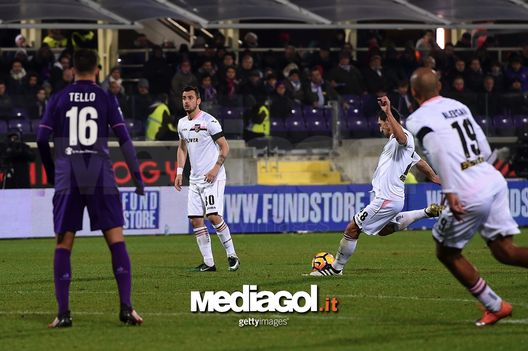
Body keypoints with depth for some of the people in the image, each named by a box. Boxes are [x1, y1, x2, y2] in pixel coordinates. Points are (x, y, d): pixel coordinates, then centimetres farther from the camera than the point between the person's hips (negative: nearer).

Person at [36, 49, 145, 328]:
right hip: (100, 177, -1)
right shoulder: (106, 99, 5)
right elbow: (123, 138, -1)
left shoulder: (59, 99, 7)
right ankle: (126, 307, -9)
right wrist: (136, 175, 3)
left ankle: (63, 313, -1)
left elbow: (42, 139, 5)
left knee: (63, 244, 5)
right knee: (116, 240, 1)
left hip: (67, 178, 1)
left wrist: (51, 171, 21)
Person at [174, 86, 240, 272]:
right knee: (195, 219, 1)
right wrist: (179, 172, 16)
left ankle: (232, 255, -4)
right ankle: (208, 263, 5)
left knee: (213, 216, -17)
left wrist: (216, 168, -17)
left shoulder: (208, 121, -10)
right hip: (195, 179, 7)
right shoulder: (182, 123, 12)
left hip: (212, 178, -7)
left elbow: (224, 147, -8)